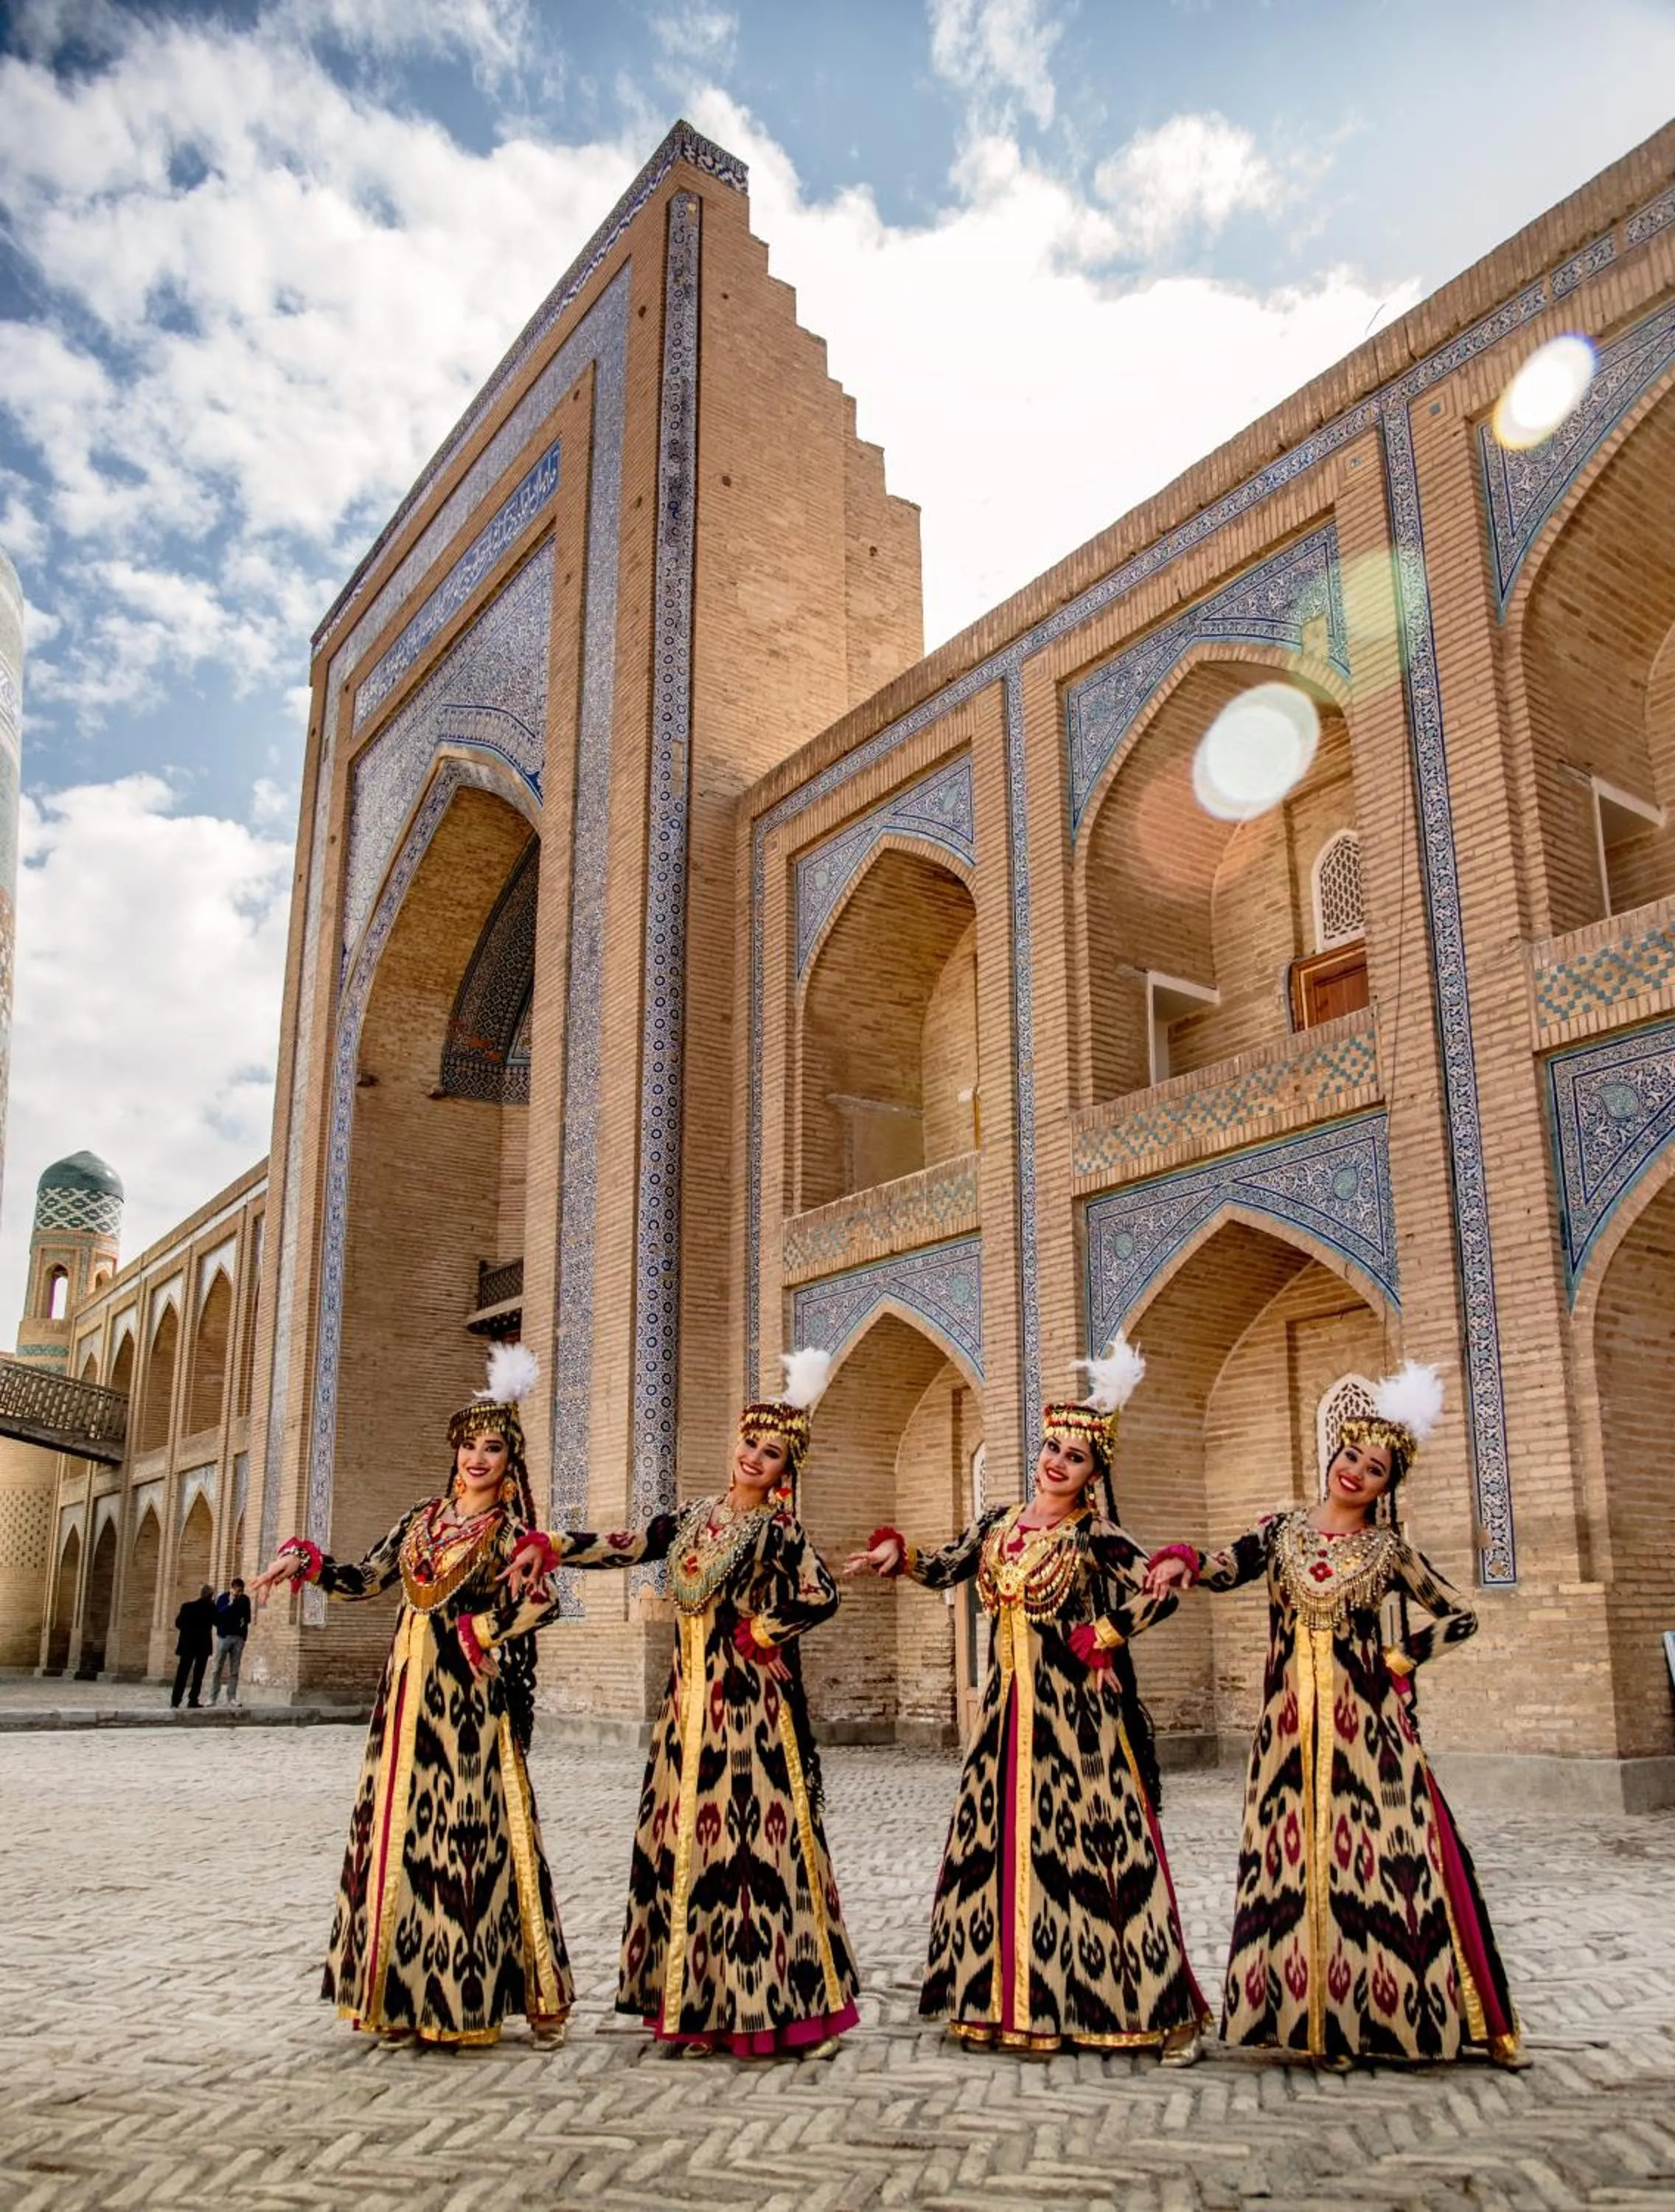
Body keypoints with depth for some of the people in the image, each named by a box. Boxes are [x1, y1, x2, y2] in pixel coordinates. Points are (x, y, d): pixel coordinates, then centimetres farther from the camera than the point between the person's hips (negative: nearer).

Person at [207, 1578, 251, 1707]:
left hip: (239, 1637, 3)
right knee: (218, 1668, -2)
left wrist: (245, 1621, -4)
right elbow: (217, 1615, -13)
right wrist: (229, 1604, -20)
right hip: (224, 1636, -3)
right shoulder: (223, 1598, -2)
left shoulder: (245, 1600, 7)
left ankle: (232, 1698, 4)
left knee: (234, 1670, 3)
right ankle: (212, 1698, 0)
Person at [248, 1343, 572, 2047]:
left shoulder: (511, 1537, -3)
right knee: (396, 1824, 7)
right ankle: (400, 1990, 18)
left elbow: (518, 1640, -7)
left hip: (470, 1701, -5)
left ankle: (458, 1997, 7)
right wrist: (303, 1560, -6)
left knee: (462, 1834, -4)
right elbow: (363, 1579, 9)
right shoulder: (423, 1516, 11)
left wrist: (513, 1721, -13)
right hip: (409, 1694, 5)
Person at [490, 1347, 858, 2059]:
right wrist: (553, 1546, -7)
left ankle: (767, 1997, 2)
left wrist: (757, 1633, -10)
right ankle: (697, 2004, 17)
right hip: (693, 1694, 6)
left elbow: (821, 1595, -15)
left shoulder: (778, 1530, -4)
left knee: (752, 1833, -7)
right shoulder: (698, 1517, 12)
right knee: (685, 1835, 7)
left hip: (750, 1701, -6)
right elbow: (627, 1546, 5)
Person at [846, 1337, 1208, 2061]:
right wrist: (898, 1551, -7)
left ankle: (1165, 2007, 2)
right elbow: (943, 1568, 10)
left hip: (1075, 1704, -5)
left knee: (1094, 1839, -6)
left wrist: (1100, 1638, -12)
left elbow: (1158, 1593, -13)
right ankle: (1016, 2002, 22)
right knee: (1004, 1842, 9)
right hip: (1010, 1702, 6)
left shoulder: (1096, 1535, -6)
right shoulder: (998, 1523, 10)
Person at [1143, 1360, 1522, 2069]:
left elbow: (1462, 1617, 9)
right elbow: (1227, 1569, -10)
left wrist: (1402, 1654, -1)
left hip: (1365, 1719, -1)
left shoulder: (1388, 1550, 3)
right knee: (1292, 1855, 3)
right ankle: (1303, 2012, 14)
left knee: (1375, 1855, -3)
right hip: (1291, 1719, 2)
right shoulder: (1281, 1530, 6)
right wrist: (1185, 1563, -31)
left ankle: (1375, 2010, 8)